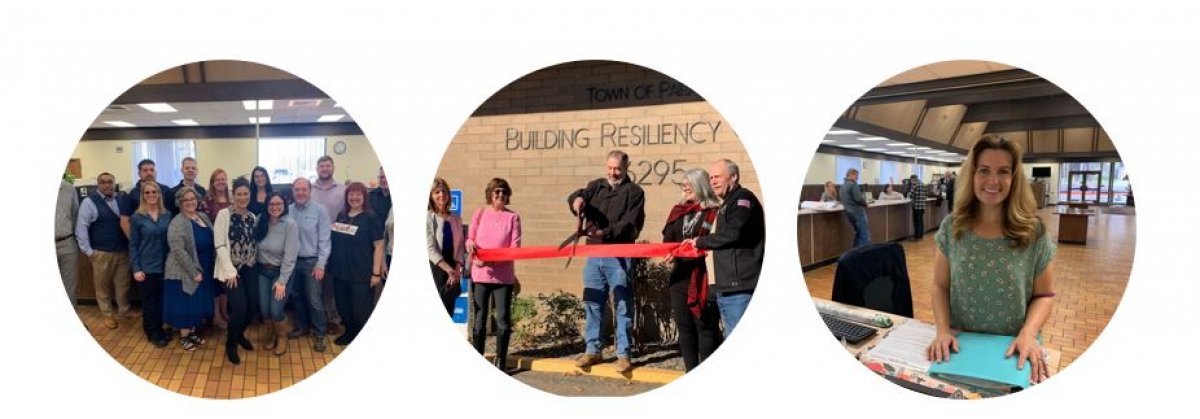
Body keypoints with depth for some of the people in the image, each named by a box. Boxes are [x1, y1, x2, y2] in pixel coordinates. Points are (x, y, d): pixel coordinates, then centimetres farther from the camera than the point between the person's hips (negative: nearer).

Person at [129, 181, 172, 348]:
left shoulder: (167, 215, 3)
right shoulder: (137, 218, -5)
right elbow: (133, 245, -4)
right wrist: (136, 269, -9)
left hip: (165, 265, 3)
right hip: (147, 267, -3)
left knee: (162, 299, 9)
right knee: (149, 300, 7)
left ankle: (159, 329, 25)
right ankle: (152, 333, 20)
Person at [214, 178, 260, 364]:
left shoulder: (252, 217, 9)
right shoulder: (224, 214, -8)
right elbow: (220, 245, -12)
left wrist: (255, 261, 1)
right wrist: (230, 271, -16)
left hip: (250, 268, 5)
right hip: (232, 269, -5)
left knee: (253, 306, 4)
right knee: (240, 308, -12)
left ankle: (240, 334, 32)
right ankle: (230, 344, 11)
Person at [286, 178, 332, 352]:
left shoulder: (319, 210, -9)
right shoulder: (287, 211, 0)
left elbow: (324, 240, -9)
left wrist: (320, 265, -11)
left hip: (312, 261, -3)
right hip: (292, 260, 3)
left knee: (314, 300, -1)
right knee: (297, 297, 16)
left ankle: (319, 334, 11)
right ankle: (301, 326, 34)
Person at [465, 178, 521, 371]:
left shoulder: (512, 217, 1)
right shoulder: (480, 214, 6)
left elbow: (515, 248, -5)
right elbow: (470, 239, 10)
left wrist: (492, 260, -17)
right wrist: (471, 244, -14)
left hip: (504, 274, -1)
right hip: (480, 274, 1)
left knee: (503, 319, -1)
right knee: (479, 318, 6)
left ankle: (501, 361, 10)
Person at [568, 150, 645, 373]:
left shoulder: (634, 192, 0)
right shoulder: (596, 186, 14)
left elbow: (631, 225, -11)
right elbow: (578, 196, -3)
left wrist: (605, 233, -24)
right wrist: (578, 199, -28)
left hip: (619, 257, -4)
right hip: (594, 255, 5)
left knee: (623, 306, -1)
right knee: (592, 304, 10)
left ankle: (623, 354, 7)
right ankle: (592, 350, 21)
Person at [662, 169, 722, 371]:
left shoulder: (714, 212, -8)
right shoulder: (679, 211, 15)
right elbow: (668, 239, 16)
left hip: (703, 279, -7)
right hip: (680, 277, 7)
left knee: (705, 326, -1)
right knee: (685, 326, 13)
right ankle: (691, 373, 23)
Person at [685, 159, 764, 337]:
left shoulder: (743, 198, -5)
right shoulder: (726, 204, 24)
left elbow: (733, 233, -18)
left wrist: (700, 242, -6)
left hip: (739, 286, -10)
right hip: (726, 288, 10)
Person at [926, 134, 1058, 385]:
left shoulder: (1034, 232, -4)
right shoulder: (951, 227, -2)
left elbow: (1044, 295, 2)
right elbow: (940, 286, 3)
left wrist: (1028, 333, -14)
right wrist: (943, 330, -11)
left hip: (1013, 350, 0)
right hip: (961, 345, 0)